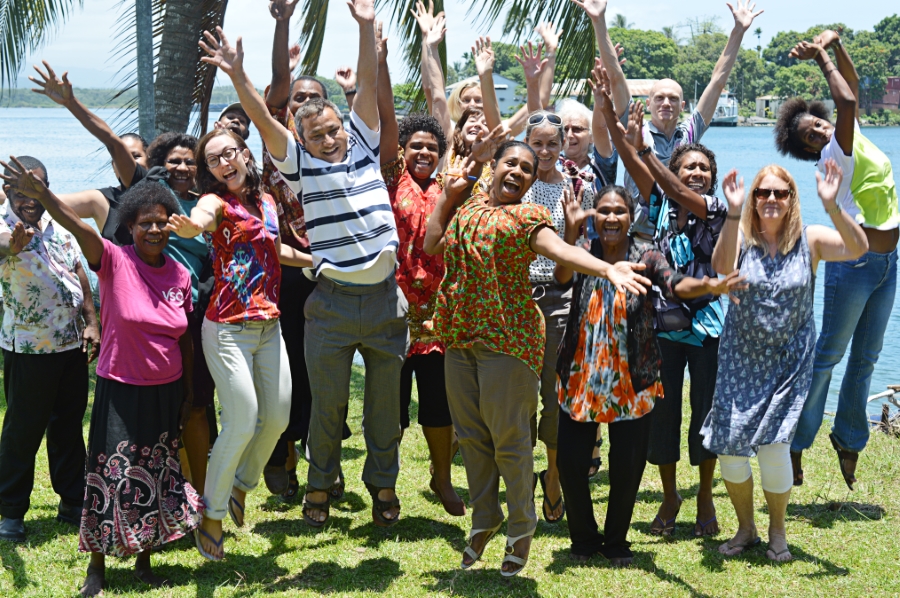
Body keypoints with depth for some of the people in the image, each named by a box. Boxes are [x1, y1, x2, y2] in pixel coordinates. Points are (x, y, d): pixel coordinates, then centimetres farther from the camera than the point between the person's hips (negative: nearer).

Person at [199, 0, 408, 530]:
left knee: (385, 399, 10)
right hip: (333, 302, -2)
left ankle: (384, 483, 24)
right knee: (328, 402, 5)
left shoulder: (364, 145, 11)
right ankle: (320, 484, 23)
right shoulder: (299, 163, 4)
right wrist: (237, 75, -19)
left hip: (385, 296, 2)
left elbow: (369, 86, 5)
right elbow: (264, 120, -7)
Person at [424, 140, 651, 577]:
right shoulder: (470, 203, 15)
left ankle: (521, 529, 14)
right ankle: (484, 519, 28)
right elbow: (432, 244, 14)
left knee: (508, 438, -3)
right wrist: (449, 193, 10)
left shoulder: (527, 217, -4)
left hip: (506, 339, -5)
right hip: (459, 335, 6)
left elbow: (561, 250, -21)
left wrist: (608, 268, -39)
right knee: (471, 435, 11)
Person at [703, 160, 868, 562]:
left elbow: (858, 249, -24)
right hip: (741, 360, 1)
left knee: (773, 445, -8)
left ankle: (777, 532, 16)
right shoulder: (741, 238, -7)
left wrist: (831, 206, -39)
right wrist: (733, 213, -40)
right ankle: (746, 528, 24)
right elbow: (722, 267, -29)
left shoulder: (809, 241, -6)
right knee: (728, 446, 0)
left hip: (789, 363, -1)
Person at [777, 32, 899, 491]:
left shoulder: (851, 136, 8)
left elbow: (853, 86, 13)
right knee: (828, 354, -2)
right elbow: (846, 101, -27)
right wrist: (823, 59, -16)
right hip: (854, 262, -7)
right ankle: (797, 440, 4)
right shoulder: (833, 154, -15)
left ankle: (849, 439, 23)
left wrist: (834, 43, 3)